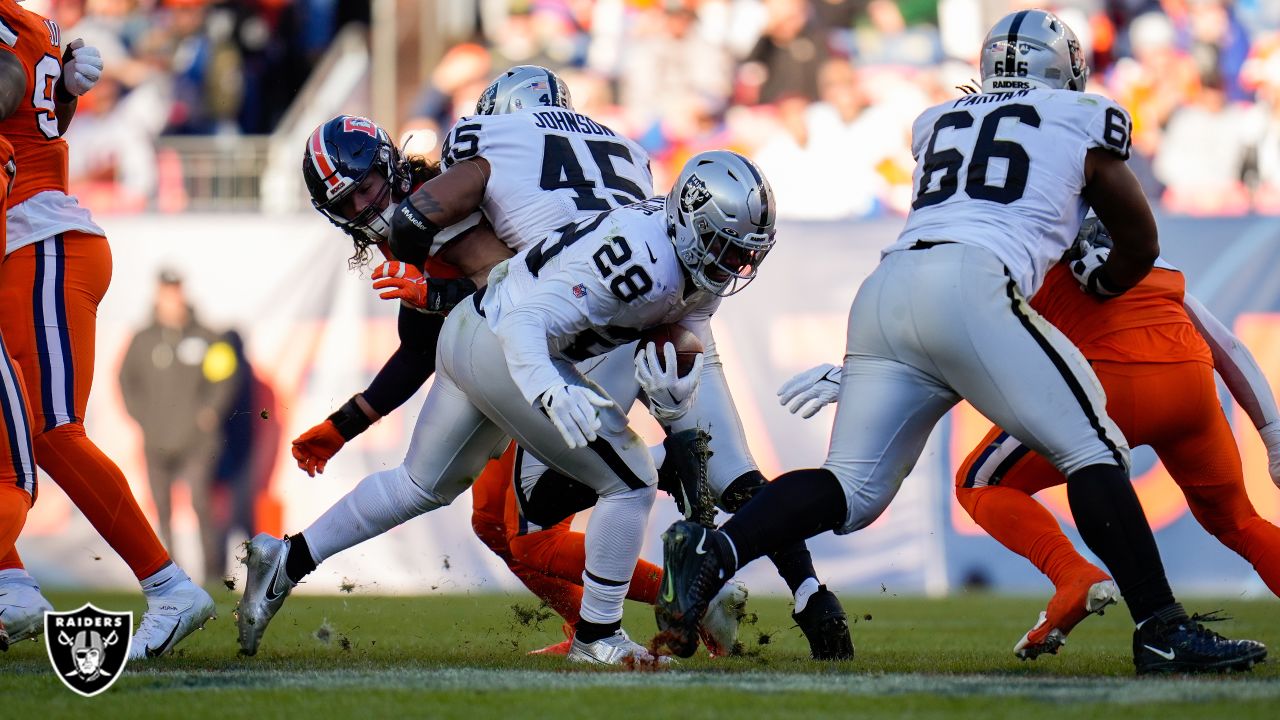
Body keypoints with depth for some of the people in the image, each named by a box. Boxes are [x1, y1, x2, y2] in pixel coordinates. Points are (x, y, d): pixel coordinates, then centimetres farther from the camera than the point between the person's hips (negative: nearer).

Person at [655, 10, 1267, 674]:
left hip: (884, 290, 5)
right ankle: (1162, 631, -9)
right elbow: (1140, 246, 29)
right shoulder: (1084, 121, 20)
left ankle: (712, 552, -14)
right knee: (1092, 451, 0)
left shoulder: (938, 124, 31)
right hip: (970, 284, -5)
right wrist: (1101, 281, 50)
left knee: (853, 491, 6)